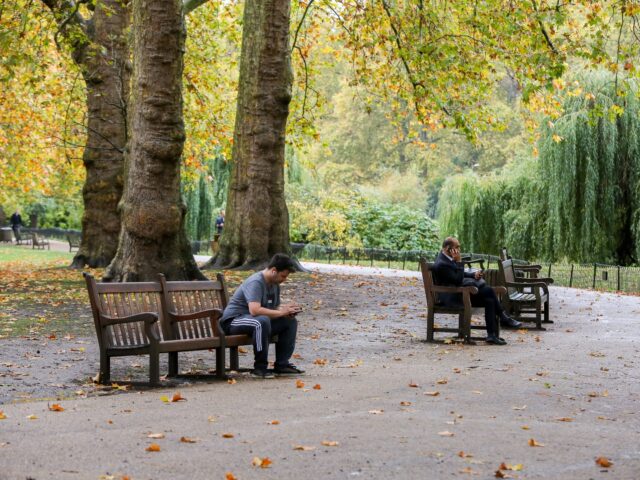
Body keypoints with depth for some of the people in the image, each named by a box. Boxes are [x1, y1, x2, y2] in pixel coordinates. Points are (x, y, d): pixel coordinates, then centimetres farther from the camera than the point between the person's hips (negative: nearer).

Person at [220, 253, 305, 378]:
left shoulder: (275, 284, 9)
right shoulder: (256, 282, -22)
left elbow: (274, 308, 15)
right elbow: (254, 310, -35)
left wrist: (286, 308, -8)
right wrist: (281, 312, -28)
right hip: (233, 321, -9)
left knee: (290, 322, -2)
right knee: (262, 321, -40)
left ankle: (281, 364, 0)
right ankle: (260, 367, -28)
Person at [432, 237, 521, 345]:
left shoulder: (447, 257, 9)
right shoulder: (441, 264, -21)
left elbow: (460, 274, 21)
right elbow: (458, 280, -21)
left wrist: (473, 275, 3)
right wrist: (459, 262, -20)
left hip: (459, 291, 10)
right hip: (452, 297, -10)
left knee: (489, 300, -8)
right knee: (488, 291, -18)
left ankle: (492, 335, -8)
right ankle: (504, 318, -3)